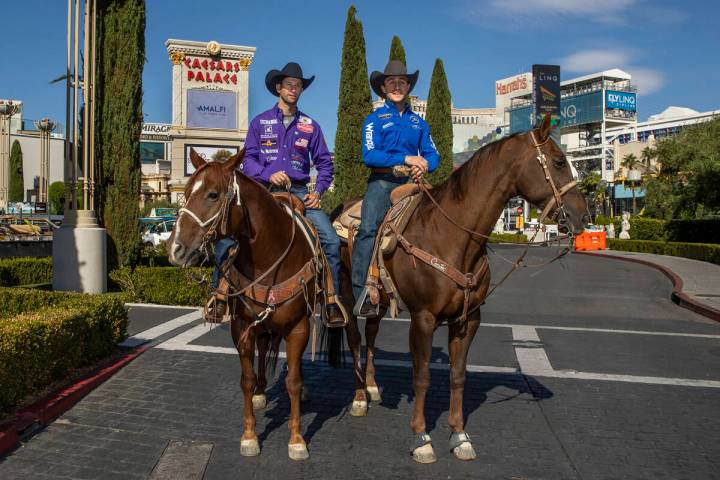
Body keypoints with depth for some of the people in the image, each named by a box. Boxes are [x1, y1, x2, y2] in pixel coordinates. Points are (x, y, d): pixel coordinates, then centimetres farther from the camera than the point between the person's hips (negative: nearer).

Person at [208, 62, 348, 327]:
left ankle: (332, 300, -6)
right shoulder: (260, 122, 9)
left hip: (299, 192, 1)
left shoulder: (310, 126, 12)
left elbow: (324, 163, 14)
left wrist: (318, 190, -3)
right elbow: (248, 159, 3)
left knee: (331, 240, -18)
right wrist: (268, 175, -15)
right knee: (225, 239, -14)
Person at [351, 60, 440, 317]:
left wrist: (425, 165, -9)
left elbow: (432, 154, 15)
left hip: (411, 182, 4)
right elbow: (370, 155, -6)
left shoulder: (418, 122, 20)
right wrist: (406, 159, -14)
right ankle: (361, 294, -26)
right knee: (368, 228, -25)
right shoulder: (375, 119, 8)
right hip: (382, 181, -4)